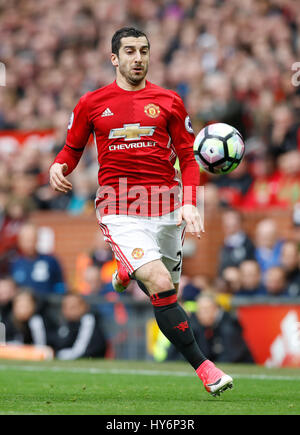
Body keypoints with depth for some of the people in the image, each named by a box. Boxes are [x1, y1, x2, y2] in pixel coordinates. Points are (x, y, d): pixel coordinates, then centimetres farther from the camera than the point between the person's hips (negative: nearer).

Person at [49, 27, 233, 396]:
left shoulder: (168, 102, 8)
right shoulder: (91, 104, 6)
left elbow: (188, 158, 10)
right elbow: (73, 147, 17)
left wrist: (190, 203, -5)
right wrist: (59, 167, -7)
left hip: (166, 206, 3)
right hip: (119, 209, -3)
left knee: (167, 288, 12)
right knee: (160, 286, -20)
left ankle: (127, 273, 47)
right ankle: (202, 366, -16)